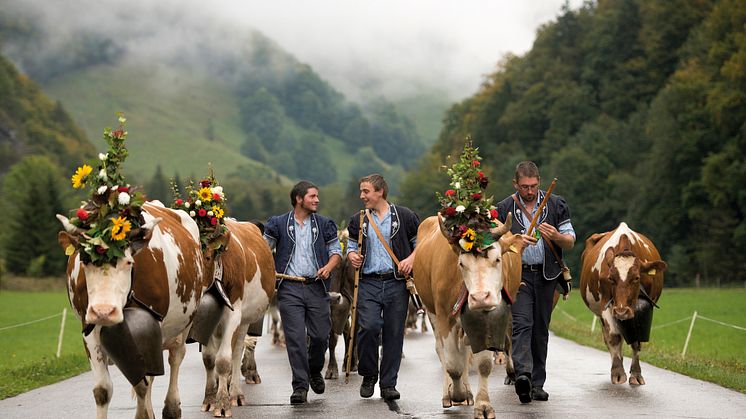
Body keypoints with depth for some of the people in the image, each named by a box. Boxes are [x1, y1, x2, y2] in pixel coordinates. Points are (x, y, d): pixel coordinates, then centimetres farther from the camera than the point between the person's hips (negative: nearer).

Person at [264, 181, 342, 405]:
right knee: (295, 337, -7)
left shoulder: (324, 224, 11)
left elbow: (336, 250, 12)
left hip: (317, 287, 2)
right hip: (289, 288, -2)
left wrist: (329, 266, -8)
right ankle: (300, 386, -2)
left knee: (320, 334, 3)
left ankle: (314, 371, 32)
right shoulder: (278, 224, 6)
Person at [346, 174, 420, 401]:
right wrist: (352, 255, -1)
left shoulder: (405, 216, 4)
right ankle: (368, 375, 7)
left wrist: (411, 259, -8)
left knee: (394, 332, 1)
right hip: (369, 283, 1)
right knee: (368, 326, -15)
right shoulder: (358, 220, 11)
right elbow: (351, 245, 20)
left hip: (397, 282, -1)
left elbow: (420, 242, 9)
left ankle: (388, 384, 10)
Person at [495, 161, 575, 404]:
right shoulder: (504, 209, 3)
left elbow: (570, 243, 6)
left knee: (541, 329, 6)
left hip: (546, 275, 2)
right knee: (522, 323, -19)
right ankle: (523, 374, -34)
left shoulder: (556, 205, 6)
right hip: (518, 275, -2)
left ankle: (537, 384, 12)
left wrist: (556, 236, -16)